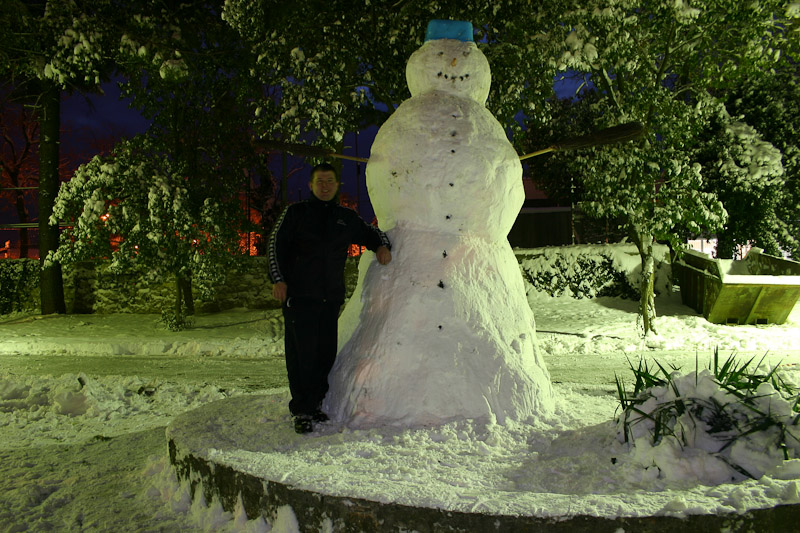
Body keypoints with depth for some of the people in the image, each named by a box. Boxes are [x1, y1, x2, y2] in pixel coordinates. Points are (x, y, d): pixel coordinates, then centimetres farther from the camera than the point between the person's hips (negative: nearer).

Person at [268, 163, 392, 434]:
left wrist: (383, 246, 7)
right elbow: (276, 245, 3)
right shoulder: (295, 213, 8)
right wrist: (278, 279, -8)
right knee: (301, 353, -5)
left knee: (326, 353, 4)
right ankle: (302, 411, 4)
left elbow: (371, 233, 29)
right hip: (299, 295, -3)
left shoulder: (347, 217, 16)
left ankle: (315, 403, 19)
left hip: (332, 298, 4)